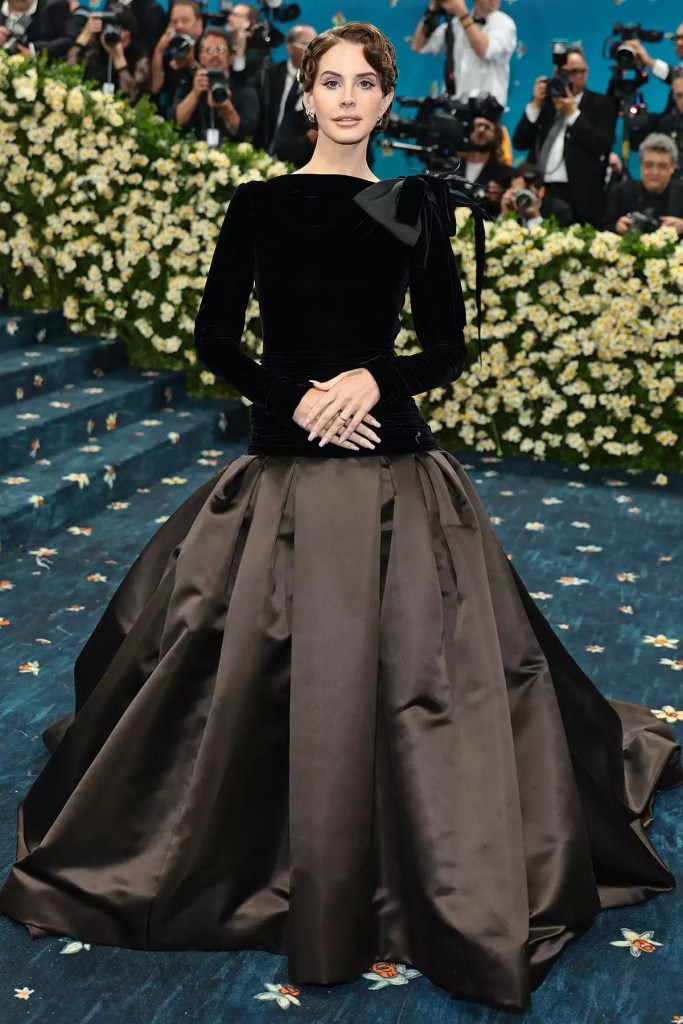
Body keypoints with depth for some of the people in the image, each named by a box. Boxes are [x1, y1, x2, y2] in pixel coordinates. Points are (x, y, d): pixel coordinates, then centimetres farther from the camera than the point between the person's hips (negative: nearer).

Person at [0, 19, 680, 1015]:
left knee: (403, 673, 4)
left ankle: (418, 882, 24)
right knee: (260, 673, 5)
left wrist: (375, 380, -17)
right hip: (281, 473, 0)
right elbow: (214, 338, 1)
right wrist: (296, 398, -13)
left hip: (393, 468, 0)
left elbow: (447, 348, 2)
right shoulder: (258, 203, 3)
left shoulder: (419, 203, 4)